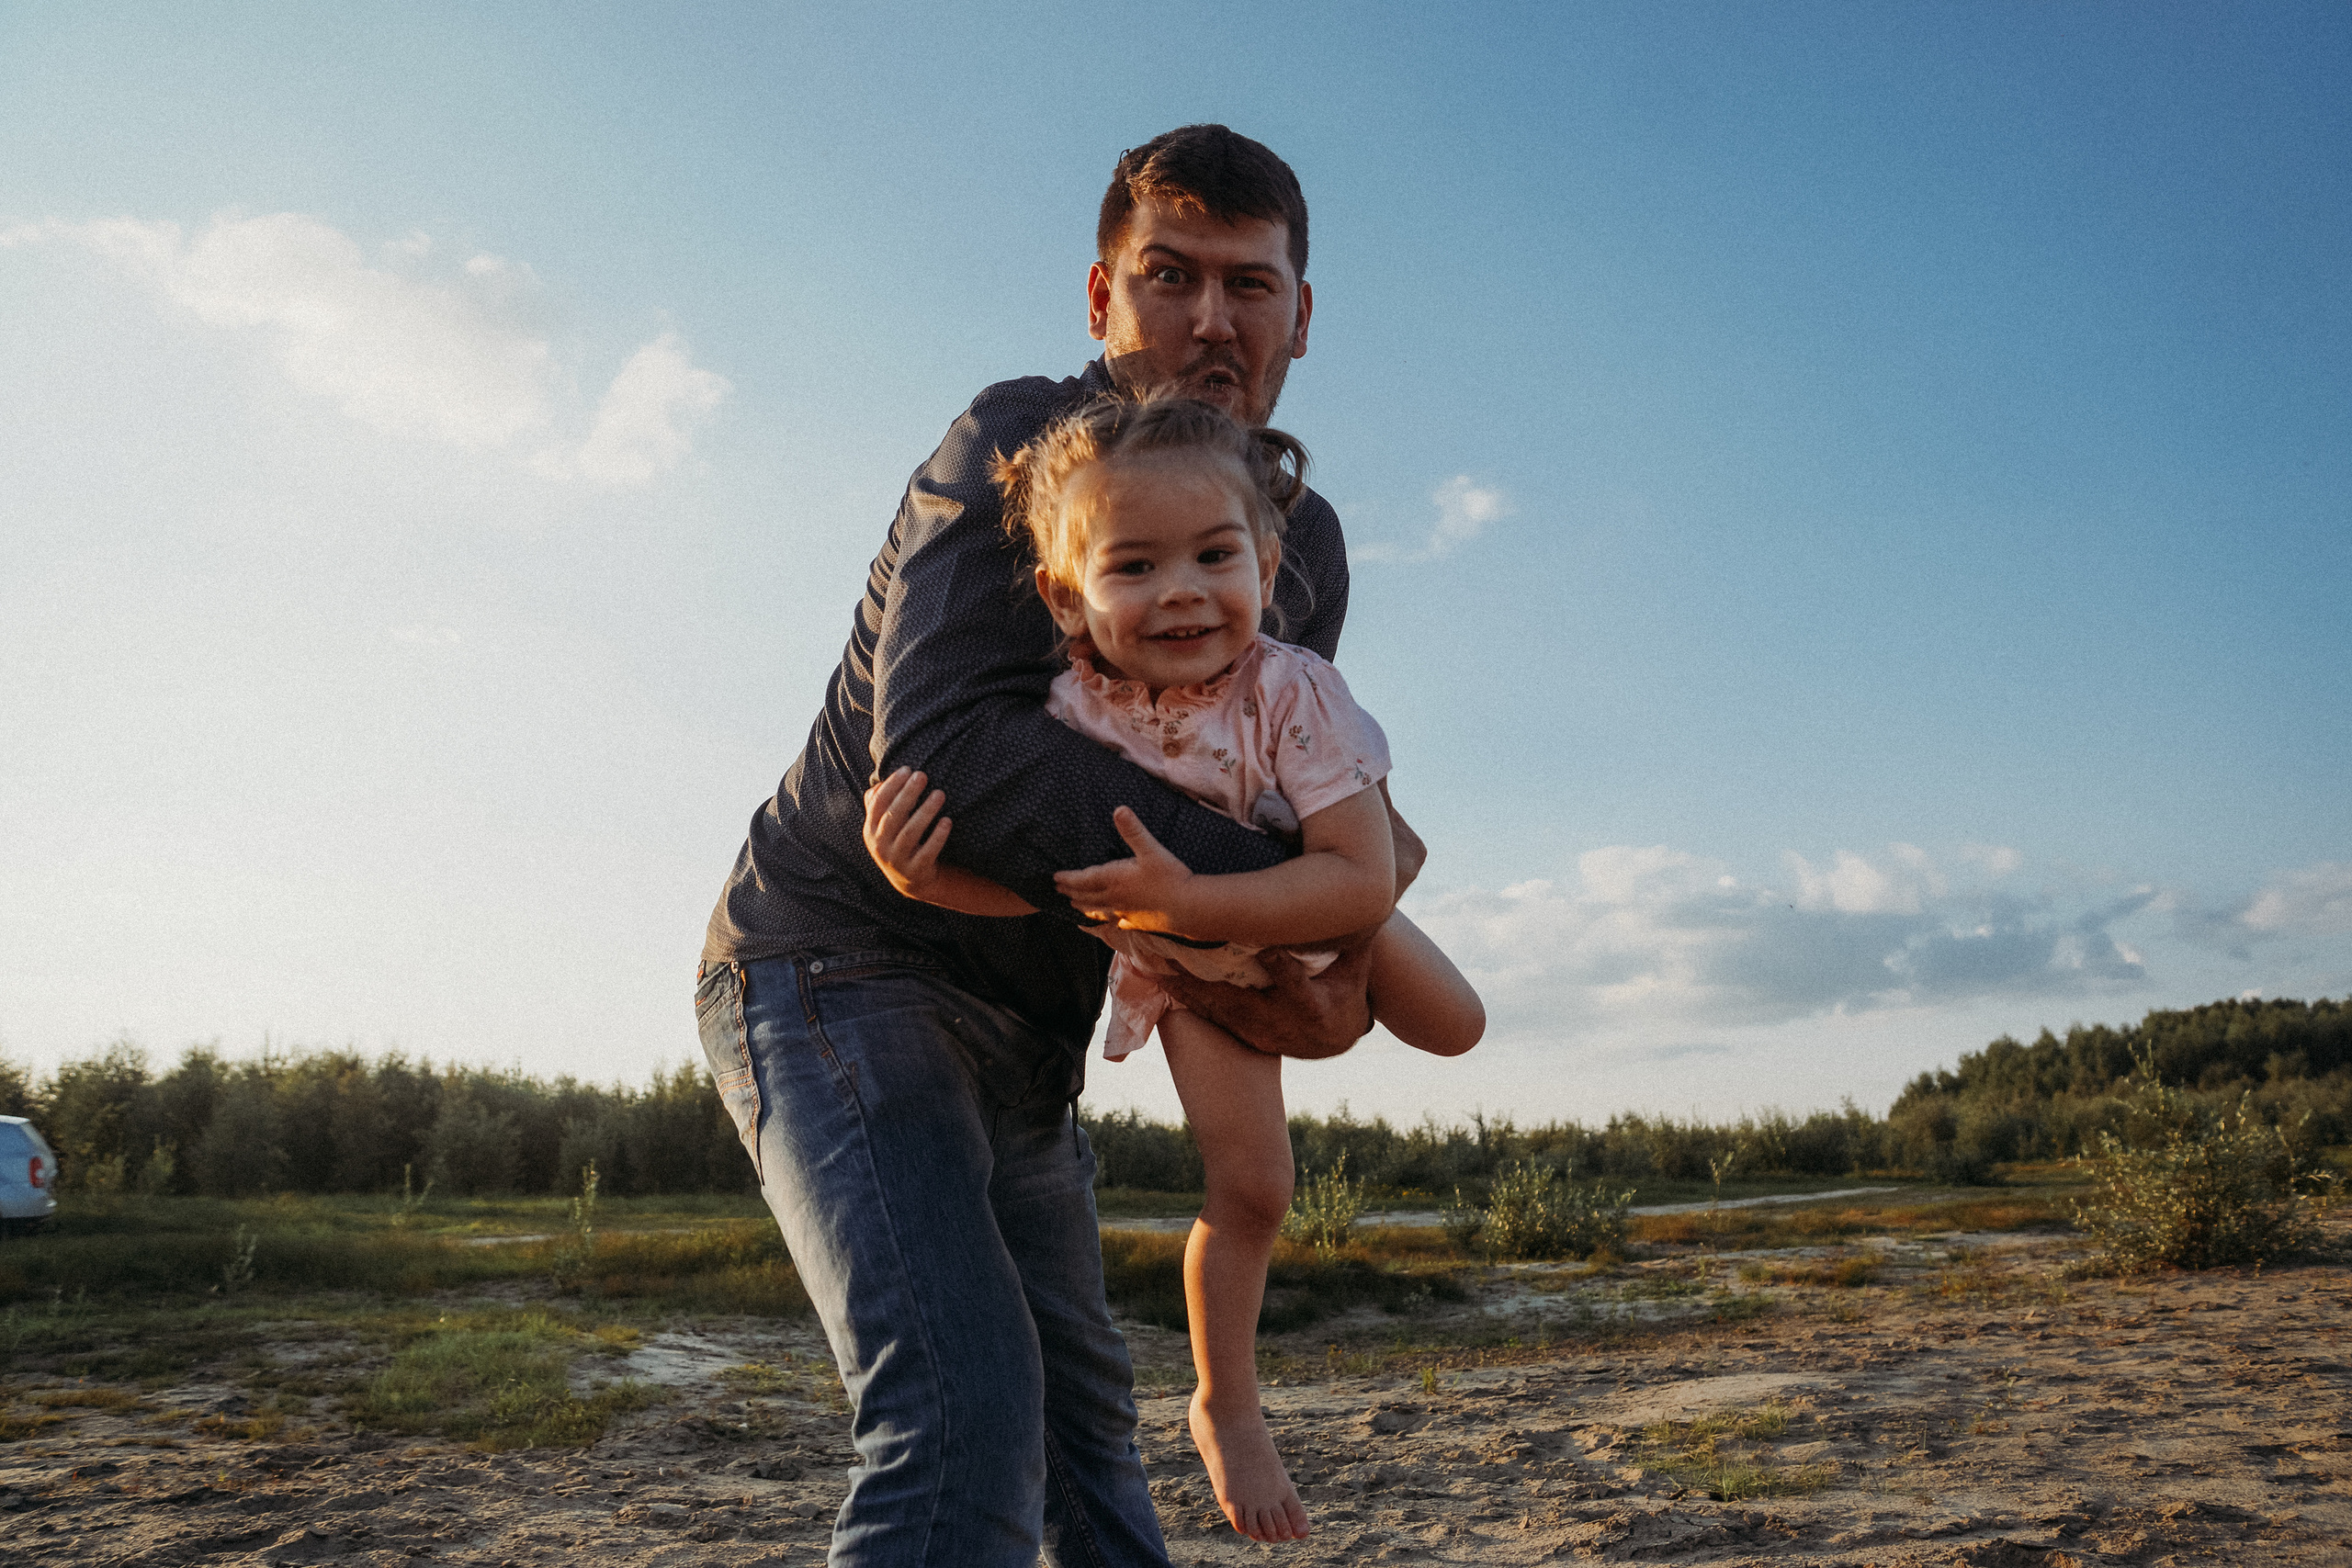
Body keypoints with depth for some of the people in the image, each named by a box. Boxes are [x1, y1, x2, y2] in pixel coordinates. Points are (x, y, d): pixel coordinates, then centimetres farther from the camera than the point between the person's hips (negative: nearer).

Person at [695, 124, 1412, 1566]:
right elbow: (944, 752, -33)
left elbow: (1280, 796, 2)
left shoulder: (1305, 544, 3)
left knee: (1085, 1411, 19)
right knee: (964, 1410, -23)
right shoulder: (1021, 443, -18)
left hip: (1023, 1036, 8)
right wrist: (1271, 866, -35)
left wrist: (1328, 981, -20)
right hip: (841, 970, -7)